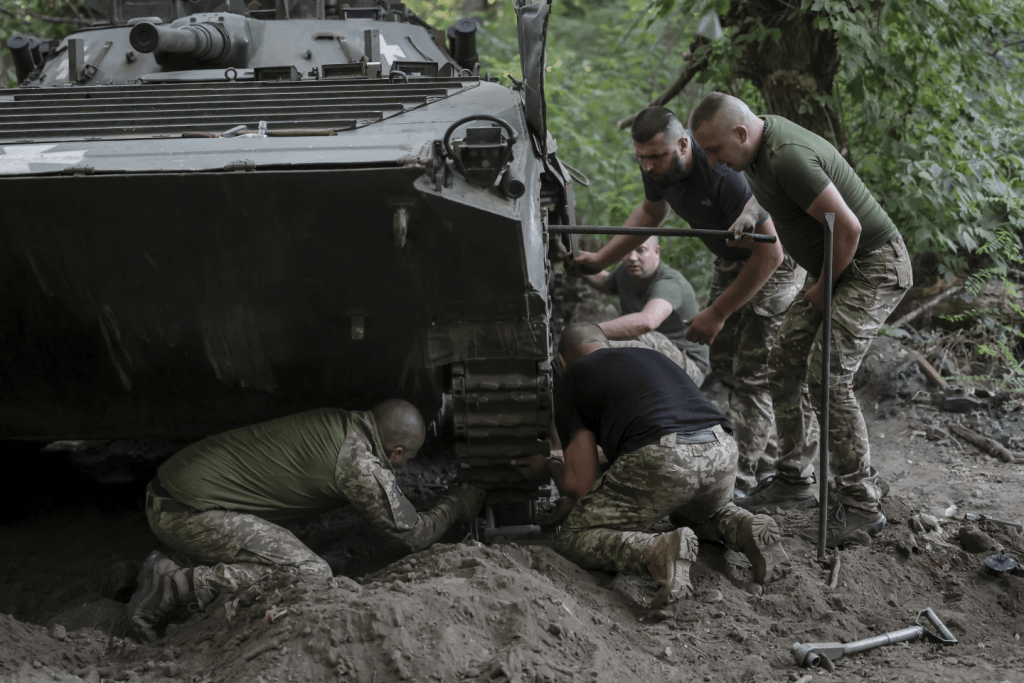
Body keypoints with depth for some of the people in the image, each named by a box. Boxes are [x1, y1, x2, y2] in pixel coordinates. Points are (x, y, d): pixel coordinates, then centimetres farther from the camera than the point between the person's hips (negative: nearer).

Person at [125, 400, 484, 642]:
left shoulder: (336, 421, 13)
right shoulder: (361, 464, -12)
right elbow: (412, 536, 2)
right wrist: (457, 505, 18)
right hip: (187, 513, -9)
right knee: (311, 574, -12)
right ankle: (175, 586, -13)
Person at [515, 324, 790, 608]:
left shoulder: (576, 376, 16)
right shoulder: (651, 355, 34)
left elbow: (580, 485, 8)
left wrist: (548, 467, 31)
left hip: (660, 459, -6)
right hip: (722, 451, 6)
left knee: (572, 539, 11)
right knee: (706, 513, 40)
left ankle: (658, 552, -19)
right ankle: (747, 529, 5)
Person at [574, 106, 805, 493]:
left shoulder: (724, 174, -38)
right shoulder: (659, 167, -13)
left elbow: (770, 254, -31)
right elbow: (651, 212, 13)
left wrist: (717, 314, -25)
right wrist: (601, 260, 5)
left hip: (774, 263, -9)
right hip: (730, 261, 9)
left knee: (752, 372, -12)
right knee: (725, 364, 12)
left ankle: (742, 480, -9)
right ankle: (769, 463, 25)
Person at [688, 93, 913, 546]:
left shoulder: (788, 159, -29)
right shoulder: (757, 144, 4)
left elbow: (848, 227, -29)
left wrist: (822, 287, -15)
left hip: (874, 267, -10)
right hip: (833, 268, 10)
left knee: (827, 375, -18)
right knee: (784, 365, 7)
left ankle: (861, 504, -10)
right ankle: (795, 482, 18)